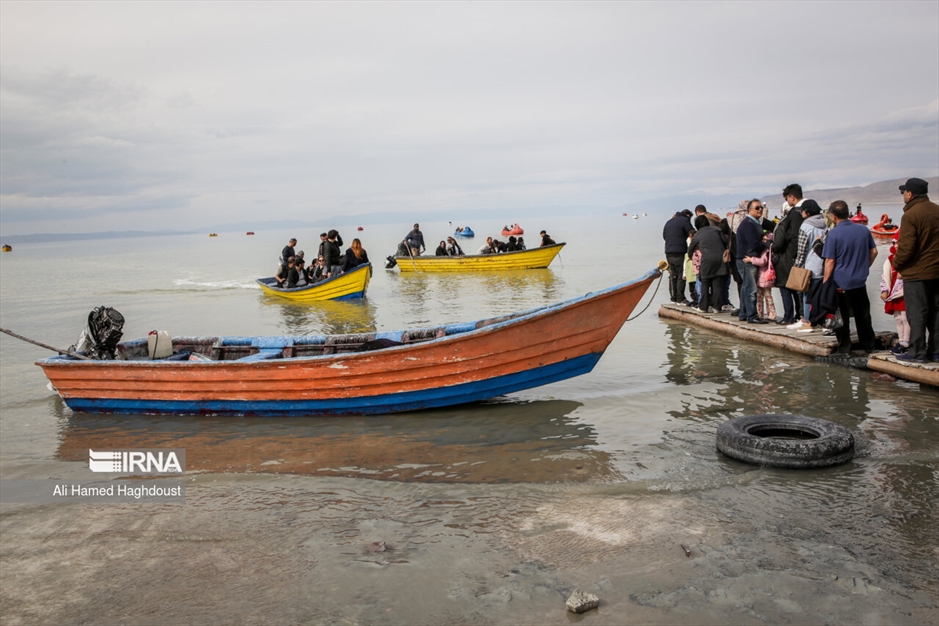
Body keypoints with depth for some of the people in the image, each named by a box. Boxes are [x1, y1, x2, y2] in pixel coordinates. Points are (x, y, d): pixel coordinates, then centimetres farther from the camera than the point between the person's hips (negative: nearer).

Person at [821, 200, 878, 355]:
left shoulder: (833, 234, -16)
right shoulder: (864, 230, 0)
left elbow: (830, 261, -15)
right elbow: (874, 252, 9)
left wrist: (825, 282, -7)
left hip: (840, 283, -5)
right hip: (860, 281, 5)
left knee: (842, 317, 4)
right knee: (863, 314, 17)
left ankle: (844, 348, 7)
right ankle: (868, 345, 28)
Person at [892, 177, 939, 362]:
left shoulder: (910, 215, -16)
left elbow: (906, 248, -19)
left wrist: (897, 263, -3)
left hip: (916, 273, -7)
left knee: (917, 314, -2)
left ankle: (917, 352, 1)